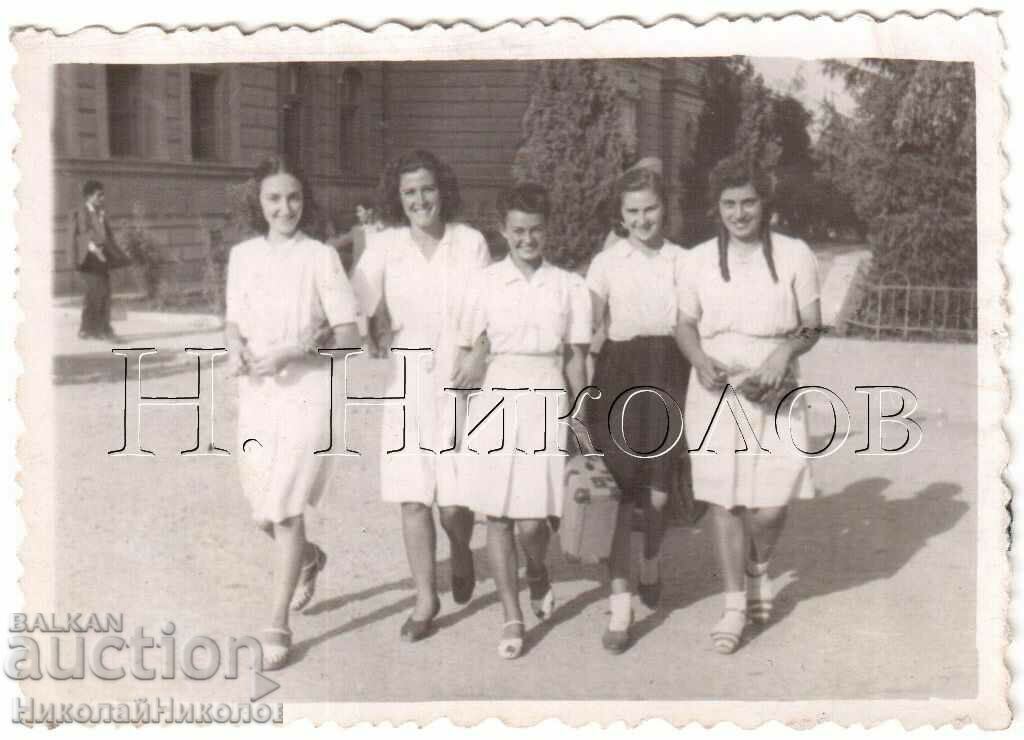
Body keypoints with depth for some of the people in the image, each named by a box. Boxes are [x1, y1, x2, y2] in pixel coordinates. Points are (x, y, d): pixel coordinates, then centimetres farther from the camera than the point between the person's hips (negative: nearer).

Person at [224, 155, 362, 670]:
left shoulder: (320, 257, -6)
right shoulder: (242, 255, 8)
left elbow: (349, 335, -7)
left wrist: (291, 350, -18)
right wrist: (234, 346, -4)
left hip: (305, 392, -5)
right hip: (255, 393, 5)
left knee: (285, 508, -8)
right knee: (262, 511, 12)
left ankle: (278, 627, 3)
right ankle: (309, 558, 45)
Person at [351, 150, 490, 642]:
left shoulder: (469, 242, -2)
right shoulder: (384, 246, 0)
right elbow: (360, 308, 3)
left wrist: (481, 355, -14)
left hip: (458, 387, -1)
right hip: (408, 387, 1)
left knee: (454, 501, -1)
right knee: (413, 499, 2)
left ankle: (461, 555, 34)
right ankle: (426, 599, 17)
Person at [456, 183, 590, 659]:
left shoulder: (569, 286, 3)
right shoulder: (486, 283, 2)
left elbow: (576, 358, 8)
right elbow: (464, 349, 6)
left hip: (547, 404, 0)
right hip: (497, 401, 1)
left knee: (533, 520, -5)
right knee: (497, 514, 3)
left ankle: (537, 572, 30)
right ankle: (512, 617, 16)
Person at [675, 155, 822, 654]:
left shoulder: (794, 255, 0)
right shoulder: (700, 259, 3)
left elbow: (812, 326, 4)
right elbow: (685, 325, 9)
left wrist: (785, 352, -16)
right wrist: (701, 361, -11)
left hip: (774, 390, -1)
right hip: (716, 389, 1)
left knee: (772, 501, -8)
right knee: (724, 497, 1)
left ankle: (758, 567, 27)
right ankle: (735, 604, 15)